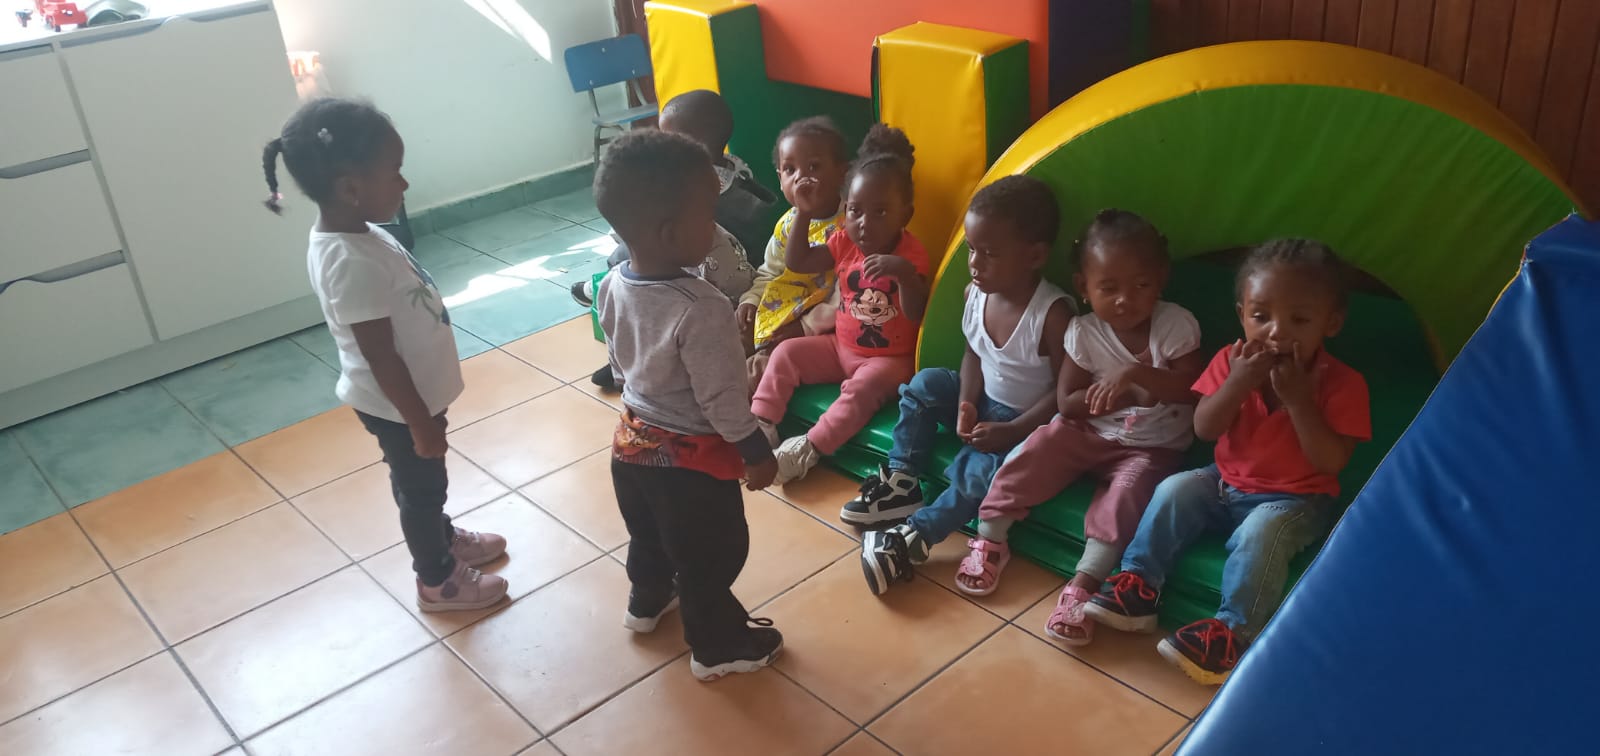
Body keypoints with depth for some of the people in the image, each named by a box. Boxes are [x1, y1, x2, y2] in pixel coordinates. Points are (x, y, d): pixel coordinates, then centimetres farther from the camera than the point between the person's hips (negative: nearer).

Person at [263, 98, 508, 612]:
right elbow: (381, 358, -27)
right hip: (397, 405, -8)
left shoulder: (349, 234, -3)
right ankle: (438, 581, 34)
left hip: (408, 396, 8)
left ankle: (444, 540, 51)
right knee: (421, 488, 13)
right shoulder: (354, 263, -34)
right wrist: (421, 423, -19)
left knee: (423, 486, 28)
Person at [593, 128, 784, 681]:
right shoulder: (702, 309, -33)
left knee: (648, 535, 31)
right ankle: (718, 647, 35)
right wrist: (757, 452, -10)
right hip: (691, 456, -7)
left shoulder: (612, 286, -10)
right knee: (711, 557, 16)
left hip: (633, 441, 7)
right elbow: (721, 397, -25)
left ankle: (647, 601, 56)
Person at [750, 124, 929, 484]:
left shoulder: (910, 254, -17)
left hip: (889, 358, -6)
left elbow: (915, 314, -29)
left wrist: (903, 274, -48)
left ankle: (811, 447, -29)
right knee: (786, 352, -3)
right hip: (841, 346, 6)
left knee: (865, 384, -33)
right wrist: (803, 213, -7)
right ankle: (761, 424, -4)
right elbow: (796, 262, 1)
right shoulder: (845, 244, -1)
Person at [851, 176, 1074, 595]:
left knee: (985, 467, -30)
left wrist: (1012, 432, -27)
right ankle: (901, 483, -5)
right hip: (981, 404, 7)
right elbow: (974, 353, 5)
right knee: (927, 383, -11)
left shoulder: (1053, 313, -27)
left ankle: (915, 536, -25)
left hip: (1023, 420, -7)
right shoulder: (976, 293, -8)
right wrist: (966, 405, -13)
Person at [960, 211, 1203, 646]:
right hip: (1091, 435, 2)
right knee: (1044, 444, -23)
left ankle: (1084, 584, -31)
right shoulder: (1083, 333, -7)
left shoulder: (1177, 325, -11)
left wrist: (1138, 375, -36)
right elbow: (1067, 404, -7)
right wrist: (1112, 392, -25)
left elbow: (1192, 388, -21)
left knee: (1128, 490, -30)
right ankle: (989, 540, -13)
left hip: (1152, 447, -2)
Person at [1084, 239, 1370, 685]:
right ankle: (1139, 587, -12)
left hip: (1295, 500, -4)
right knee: (1175, 489, -16)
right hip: (1227, 484, 4)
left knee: (1261, 531, -32)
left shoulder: (1342, 383, -15)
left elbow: (1330, 463, -22)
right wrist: (1237, 384, -28)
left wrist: (1297, 399, -31)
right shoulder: (1232, 360, -6)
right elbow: (1204, 430, -12)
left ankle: (1234, 631, -24)